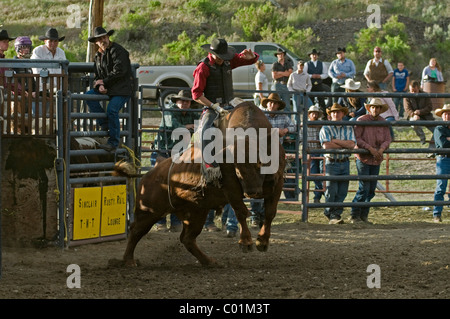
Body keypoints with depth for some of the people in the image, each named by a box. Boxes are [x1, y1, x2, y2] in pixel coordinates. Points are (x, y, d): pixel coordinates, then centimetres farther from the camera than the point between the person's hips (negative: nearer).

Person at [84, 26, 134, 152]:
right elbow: (97, 76, 16)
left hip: (122, 89, -8)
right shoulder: (98, 55, 15)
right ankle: (105, 124, -6)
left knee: (112, 110, -25)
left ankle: (113, 143, -17)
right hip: (107, 88, 8)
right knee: (89, 96, -9)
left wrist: (104, 81, -10)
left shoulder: (117, 50, -10)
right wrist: (99, 86, -7)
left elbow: (119, 71, -17)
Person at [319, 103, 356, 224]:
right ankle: (331, 214, 4)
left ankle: (336, 214, 9)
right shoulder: (326, 128, -1)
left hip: (345, 163, 3)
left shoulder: (349, 128, 9)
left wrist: (336, 141, -13)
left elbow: (352, 144, -6)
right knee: (331, 191, -5)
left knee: (342, 191, 2)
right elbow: (326, 145, -16)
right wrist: (344, 145, -9)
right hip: (331, 163, -3)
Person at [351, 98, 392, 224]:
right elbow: (356, 139, -13)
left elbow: (388, 139, 2)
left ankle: (364, 215, 17)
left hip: (376, 160, 5)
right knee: (364, 187, -11)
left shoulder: (383, 122, 6)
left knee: (372, 189, 7)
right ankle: (354, 215, -3)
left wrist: (381, 149, -19)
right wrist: (370, 148, -21)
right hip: (363, 158, -5)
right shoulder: (361, 121, -8)